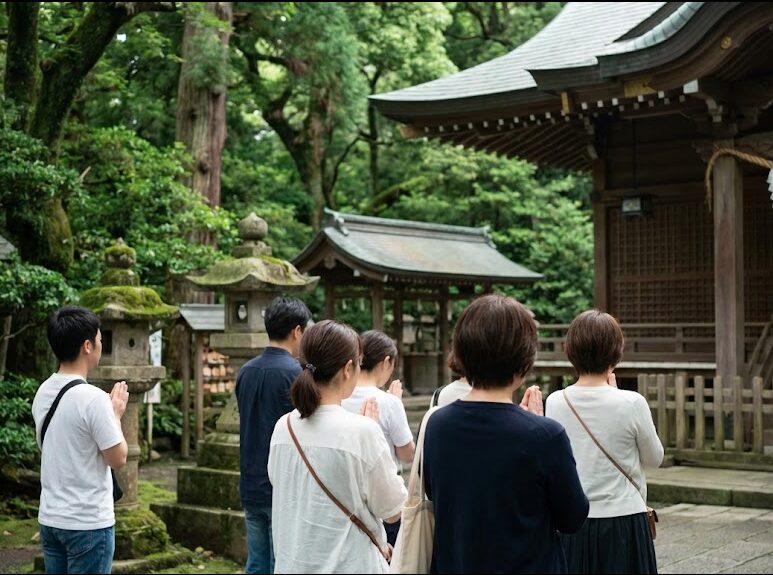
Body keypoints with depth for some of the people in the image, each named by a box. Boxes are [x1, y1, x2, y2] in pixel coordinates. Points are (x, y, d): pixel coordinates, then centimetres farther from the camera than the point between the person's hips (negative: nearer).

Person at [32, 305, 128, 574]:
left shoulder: (43, 393, 5)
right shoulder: (92, 398, -19)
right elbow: (118, 459, -13)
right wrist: (116, 414, 1)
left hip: (50, 519, 8)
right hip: (88, 523, -7)